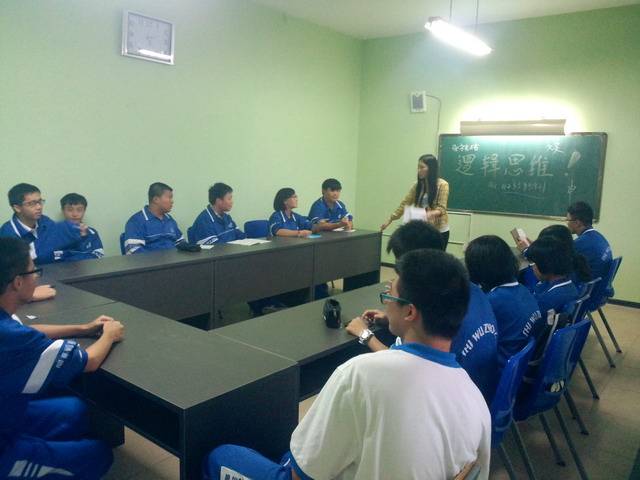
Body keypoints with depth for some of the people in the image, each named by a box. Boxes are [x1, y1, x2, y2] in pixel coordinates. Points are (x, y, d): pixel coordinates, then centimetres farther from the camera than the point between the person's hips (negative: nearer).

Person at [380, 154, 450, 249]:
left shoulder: (442, 185, -9)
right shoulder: (417, 185, 4)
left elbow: (441, 208, -14)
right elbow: (404, 203, 4)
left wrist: (431, 213, -35)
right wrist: (390, 219, -1)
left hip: (439, 231, -4)